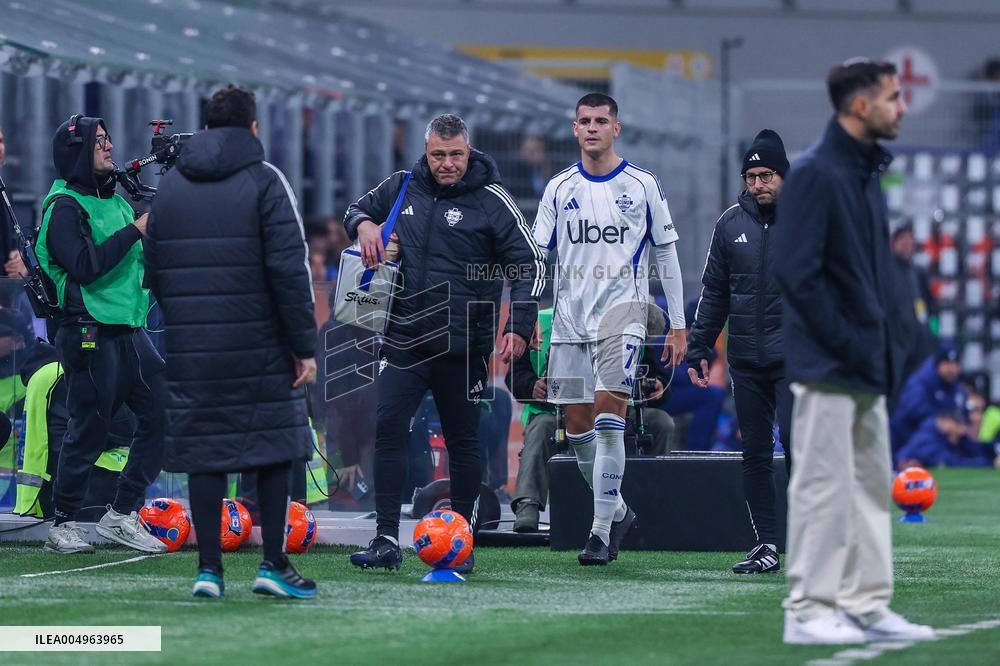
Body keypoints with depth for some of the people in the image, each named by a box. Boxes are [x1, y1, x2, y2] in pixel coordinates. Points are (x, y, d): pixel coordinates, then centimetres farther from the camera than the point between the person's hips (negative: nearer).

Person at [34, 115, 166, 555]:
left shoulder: (115, 201, 17)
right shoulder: (64, 206, -8)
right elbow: (85, 265, -21)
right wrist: (134, 231, -18)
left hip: (130, 332, 8)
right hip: (90, 334, -8)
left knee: (163, 413, 1)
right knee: (89, 432, -4)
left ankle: (122, 514, 8)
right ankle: (62, 527, 9)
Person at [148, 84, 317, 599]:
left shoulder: (169, 185, 12)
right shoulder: (264, 181, -4)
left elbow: (153, 272, 14)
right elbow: (289, 269, -11)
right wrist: (305, 345, -9)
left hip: (188, 346, 4)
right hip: (259, 343, -4)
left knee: (204, 452, 5)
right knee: (275, 446, 5)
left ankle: (209, 568, 2)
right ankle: (273, 565, 1)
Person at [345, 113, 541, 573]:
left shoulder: (492, 201, -4)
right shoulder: (401, 189, 6)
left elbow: (529, 265, -4)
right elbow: (357, 209, 26)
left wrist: (519, 326, -15)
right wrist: (364, 224, 0)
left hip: (462, 345, -2)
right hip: (403, 340, 2)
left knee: (462, 443, 6)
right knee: (388, 429, -11)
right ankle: (386, 540, -10)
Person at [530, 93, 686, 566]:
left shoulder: (642, 186, 2)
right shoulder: (559, 188, 8)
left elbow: (666, 254, 6)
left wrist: (678, 325, 4)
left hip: (622, 309, -4)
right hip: (570, 314, 4)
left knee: (608, 414, -17)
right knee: (577, 427, 3)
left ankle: (601, 530, -14)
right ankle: (617, 511, 23)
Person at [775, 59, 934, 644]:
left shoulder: (868, 172, 14)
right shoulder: (814, 174, -14)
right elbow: (798, 272, -19)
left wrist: (886, 348, 11)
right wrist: (847, 345, -18)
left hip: (868, 369, 9)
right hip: (828, 368, -9)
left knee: (871, 486, 12)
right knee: (823, 486, -5)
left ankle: (867, 606, 18)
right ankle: (809, 611, 1)